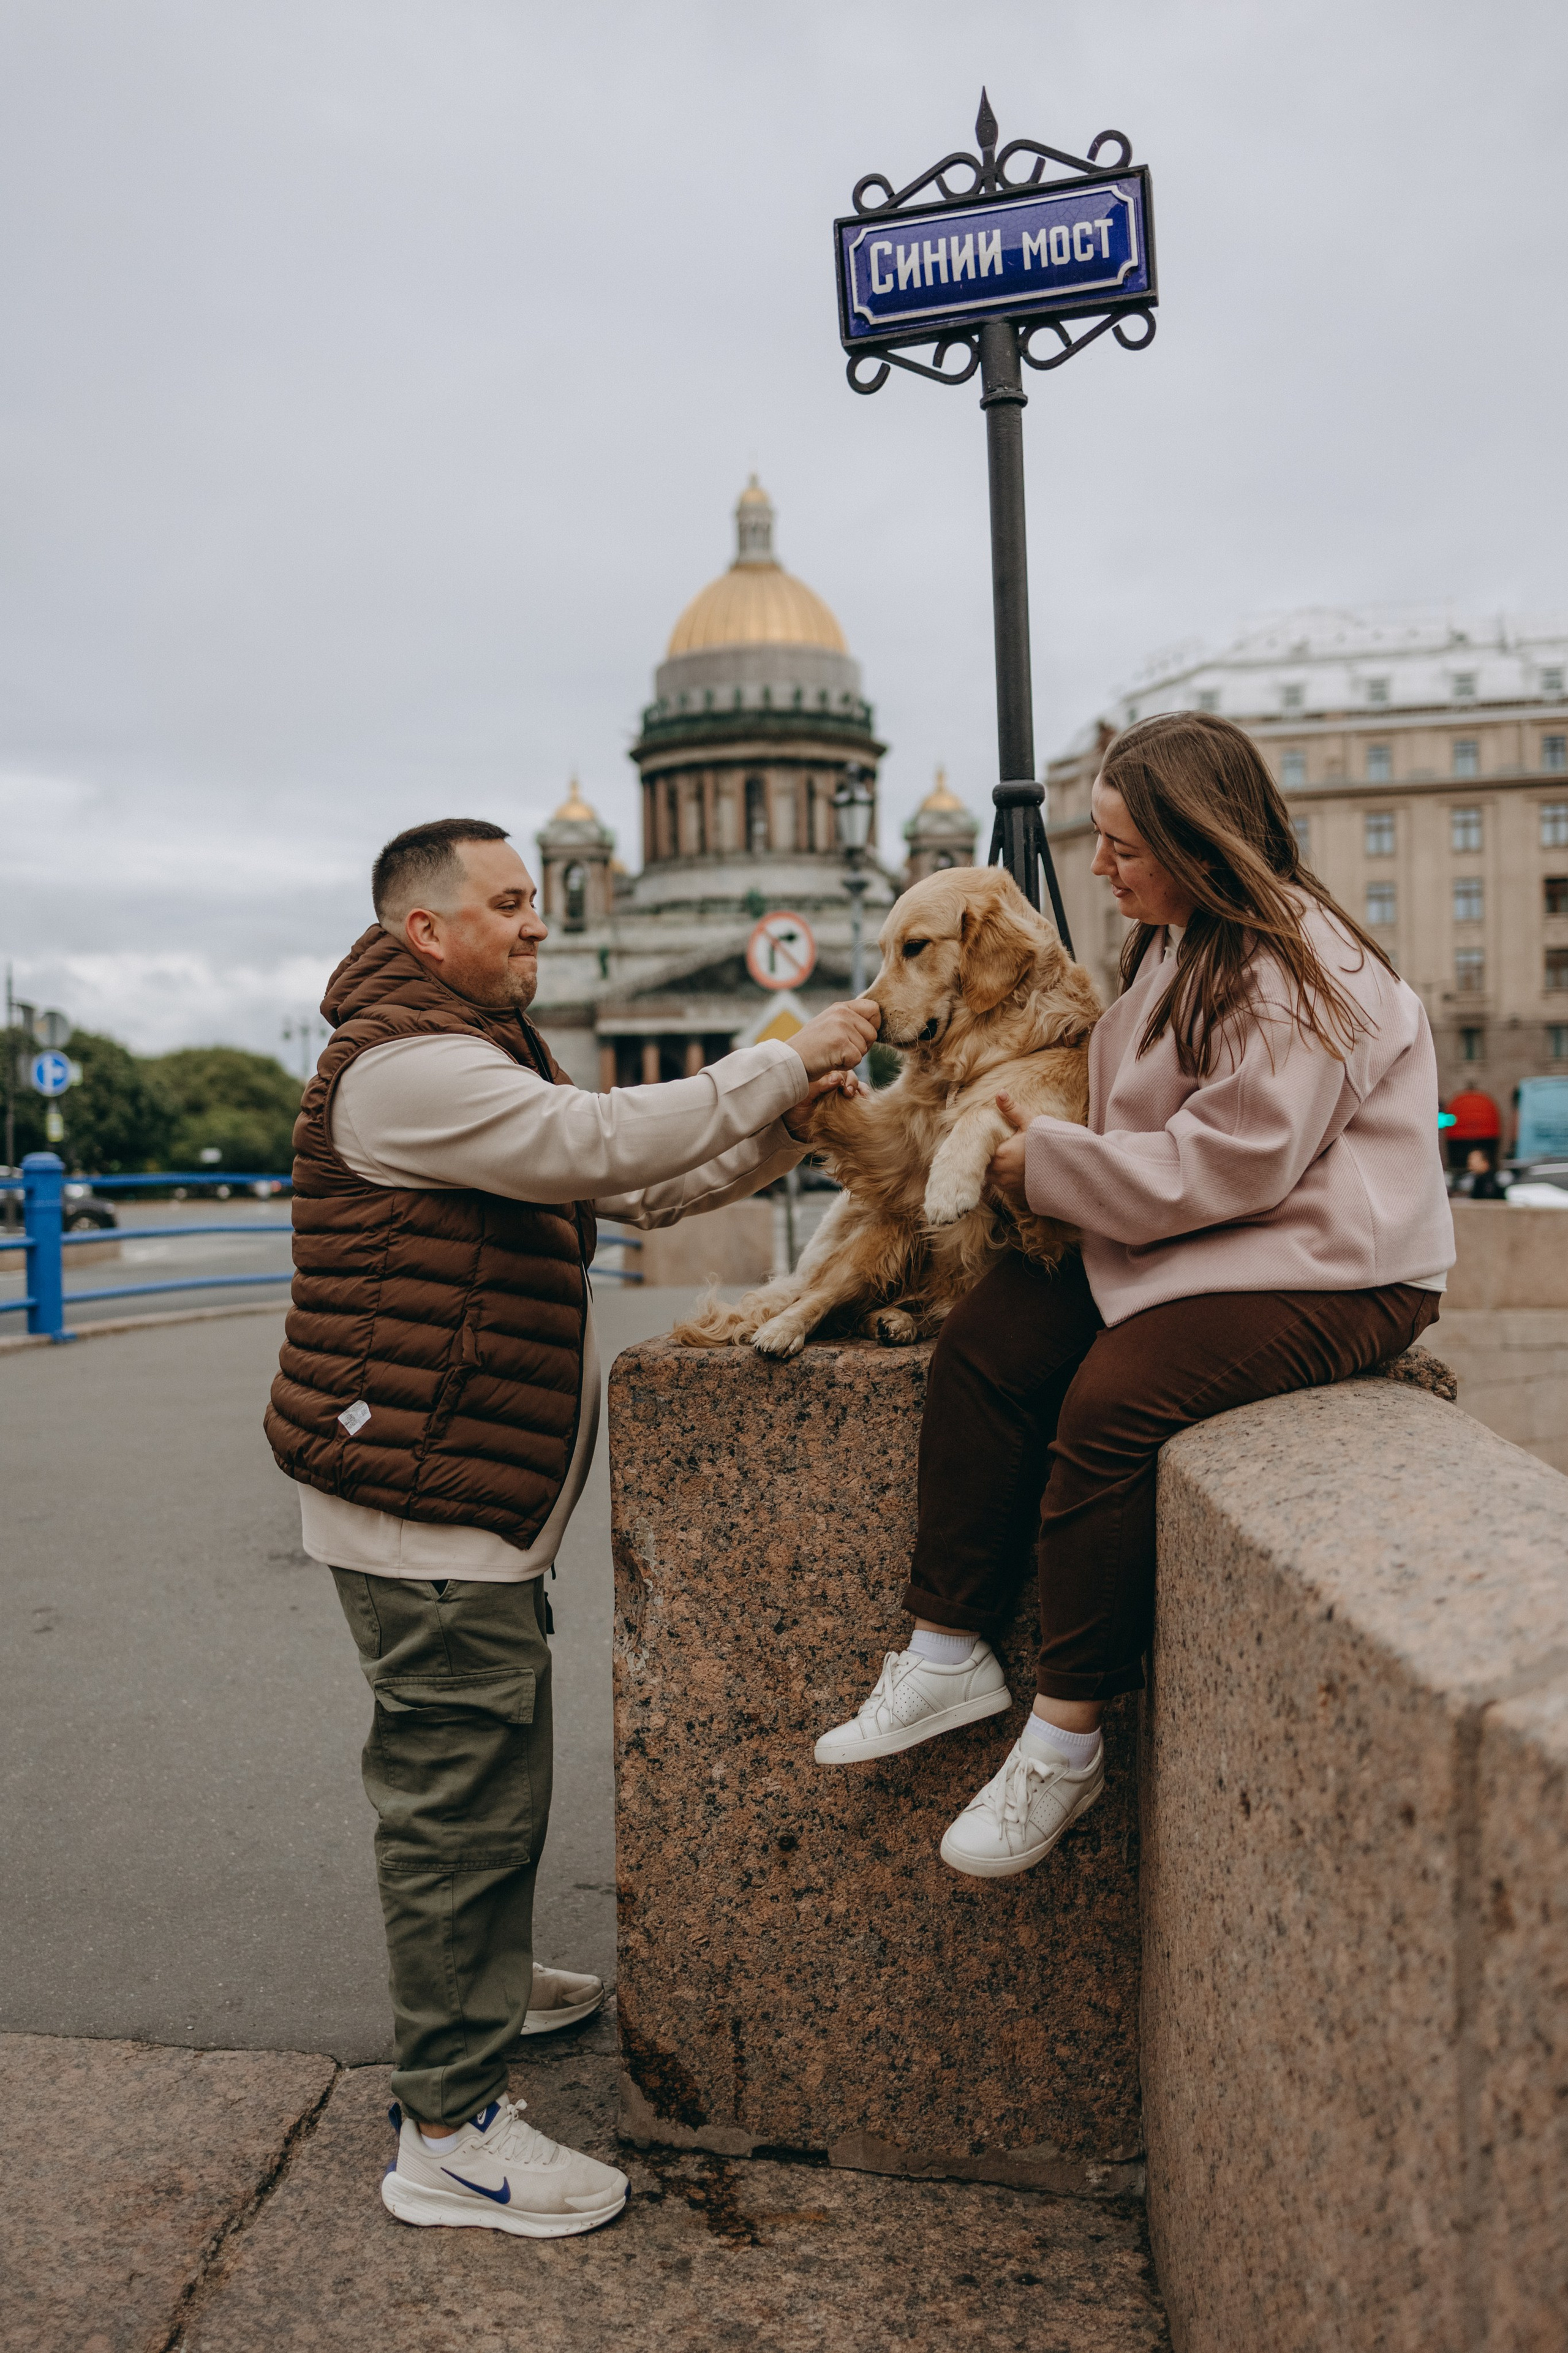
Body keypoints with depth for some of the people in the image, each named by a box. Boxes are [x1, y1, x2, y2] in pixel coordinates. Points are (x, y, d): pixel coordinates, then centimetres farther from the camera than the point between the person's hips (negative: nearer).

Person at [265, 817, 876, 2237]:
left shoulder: (475, 1061, 20)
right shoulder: (405, 1064, -16)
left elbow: (638, 1186, 14)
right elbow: (601, 1142, -29)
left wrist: (781, 1131, -2)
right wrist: (781, 1064, -21)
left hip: (468, 1500, 11)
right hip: (418, 1494, -11)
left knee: (480, 1762, 23)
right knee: (464, 1787, -4)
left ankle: (481, 1980, 42)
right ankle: (449, 2130, 7)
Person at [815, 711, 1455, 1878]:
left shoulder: (1296, 965, -17)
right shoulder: (1178, 942, 13)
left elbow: (1230, 1163, -24)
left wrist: (1051, 1165, -16)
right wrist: (1052, 1154, 0)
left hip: (1334, 1271, -9)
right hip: (1194, 1240, 9)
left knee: (1112, 1399, -30)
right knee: (986, 1340, -8)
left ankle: (1065, 1739, -17)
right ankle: (949, 1652, -5)